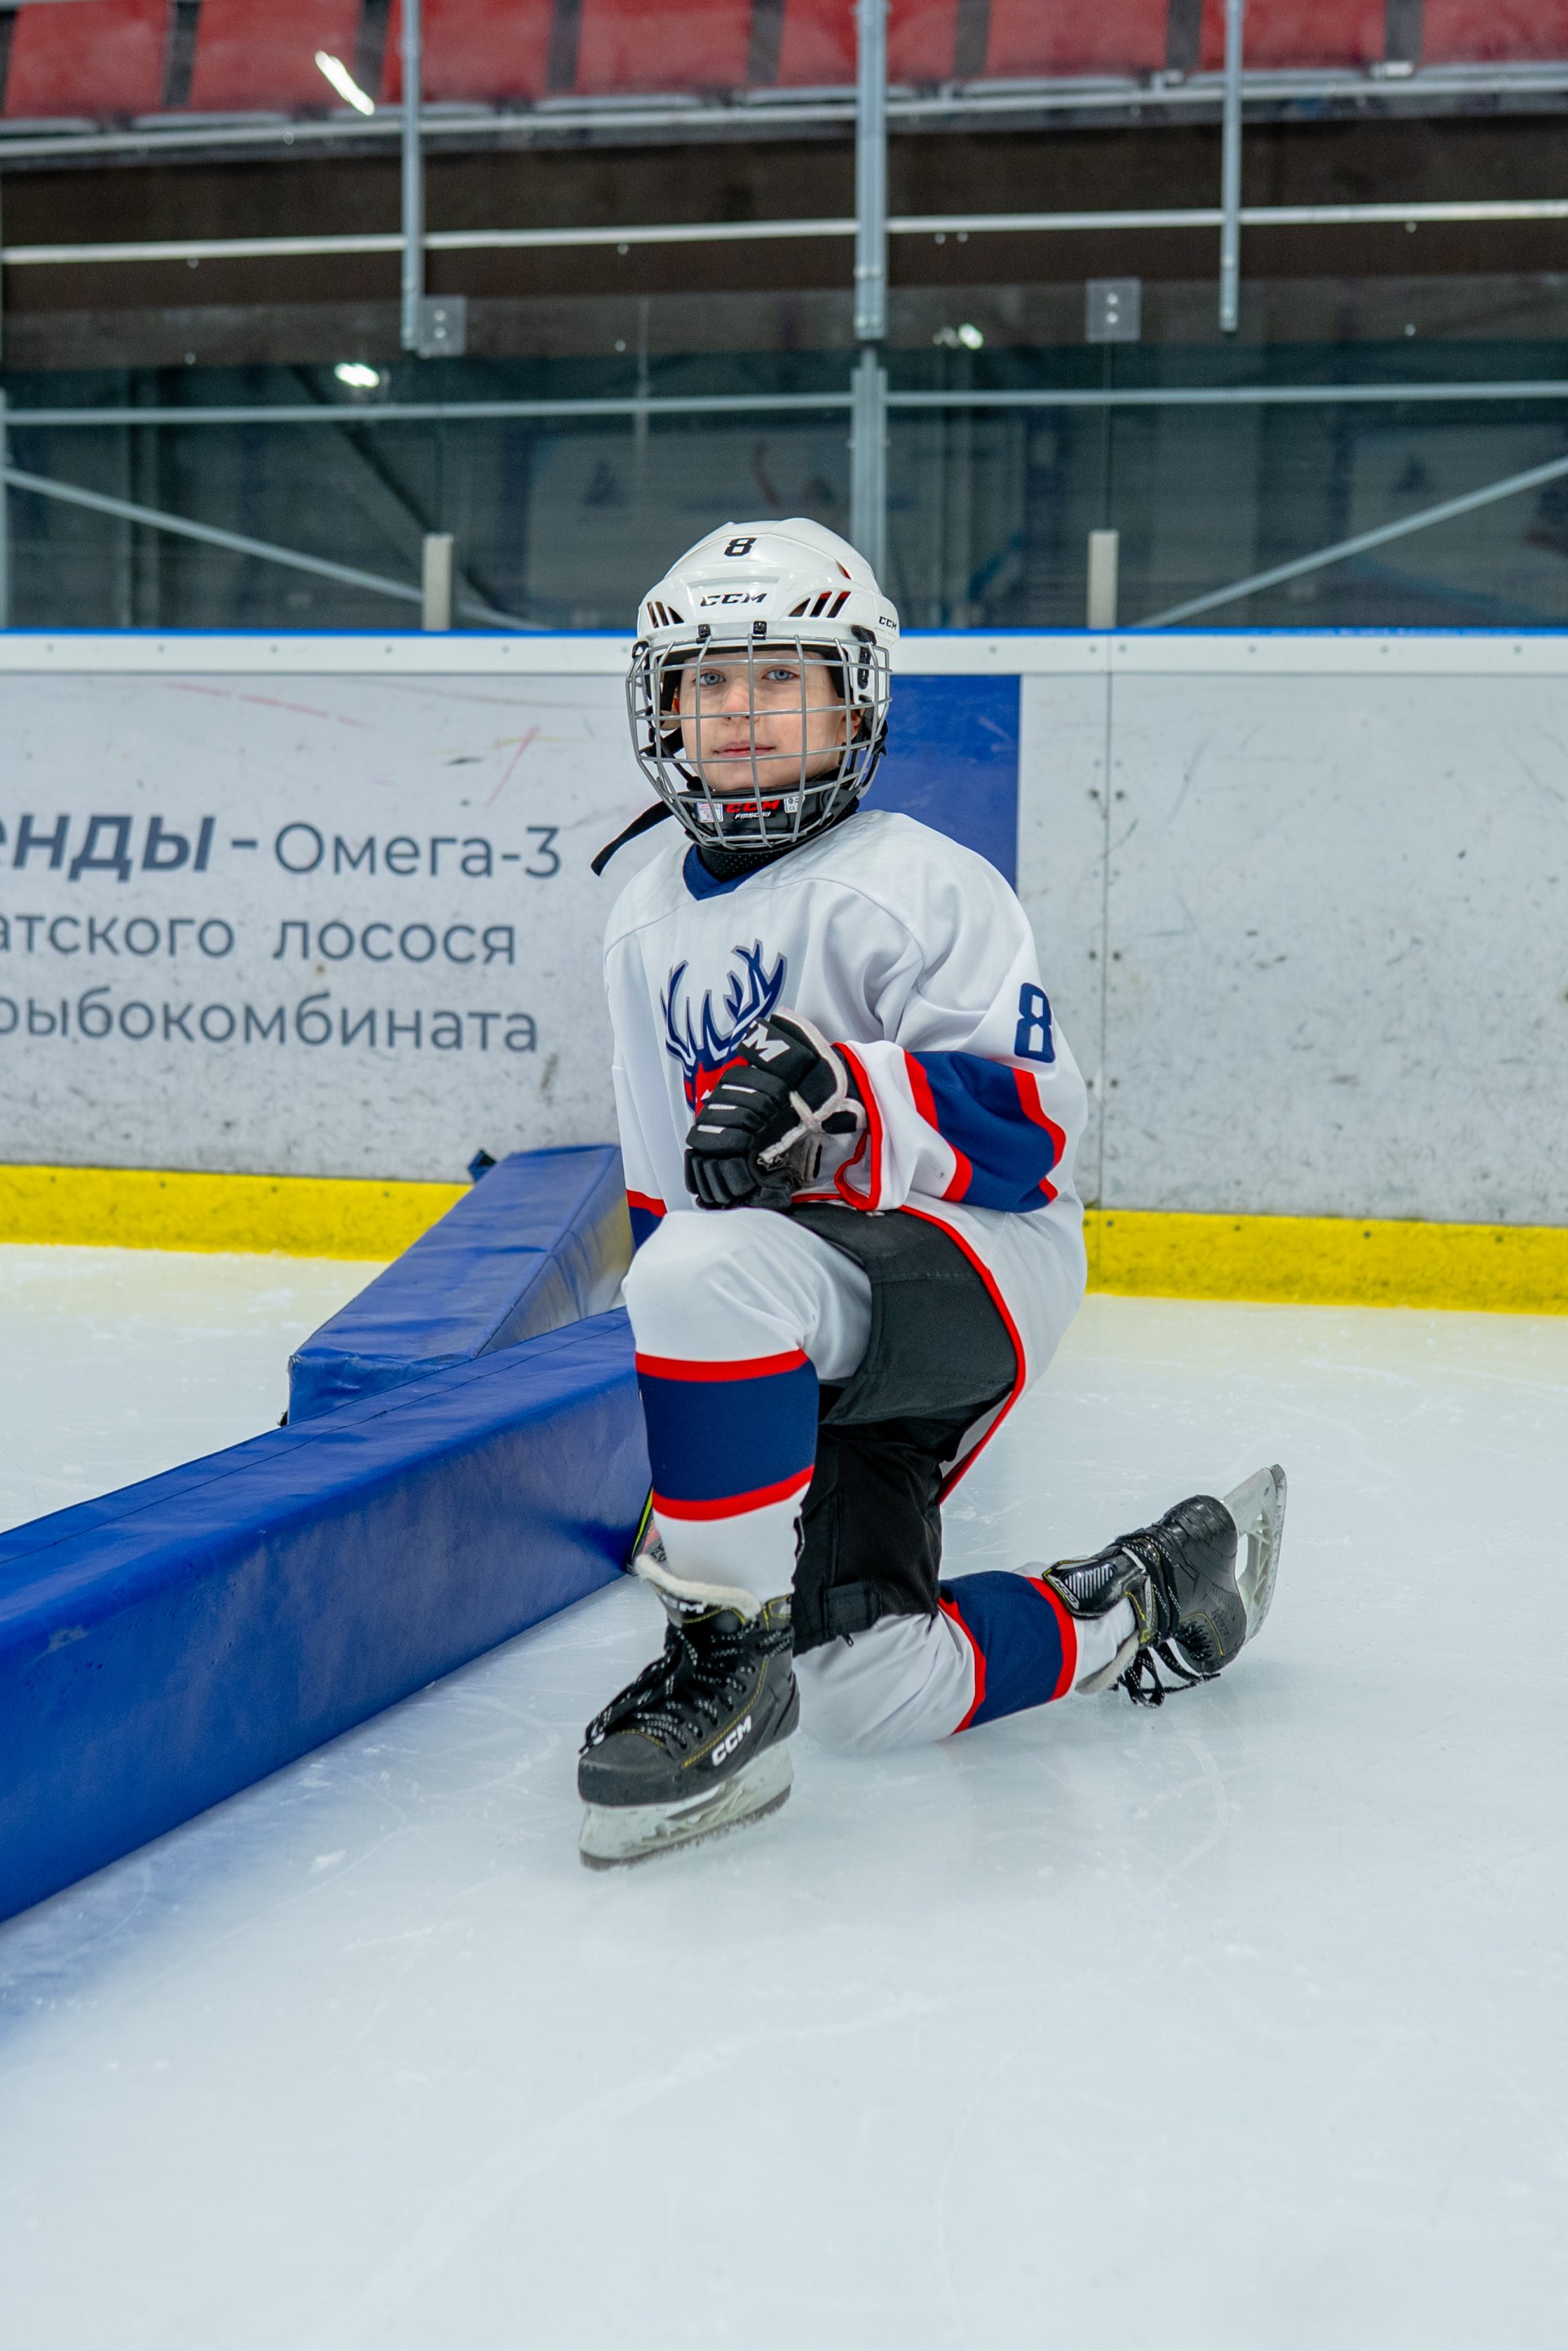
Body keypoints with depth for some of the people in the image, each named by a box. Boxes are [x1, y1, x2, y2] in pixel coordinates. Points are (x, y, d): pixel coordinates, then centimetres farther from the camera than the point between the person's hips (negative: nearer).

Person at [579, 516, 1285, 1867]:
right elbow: (661, 1189, 20)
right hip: (815, 1344, 7)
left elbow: (1029, 1126, -17)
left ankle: (727, 1653, -25)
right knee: (864, 1694, -9)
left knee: (717, 1269, -38)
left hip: (980, 1260, -7)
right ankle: (1142, 1606, 15)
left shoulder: (916, 887, -9)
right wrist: (690, 1439, 17)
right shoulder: (648, 925, 15)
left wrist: (839, 1095, -34)